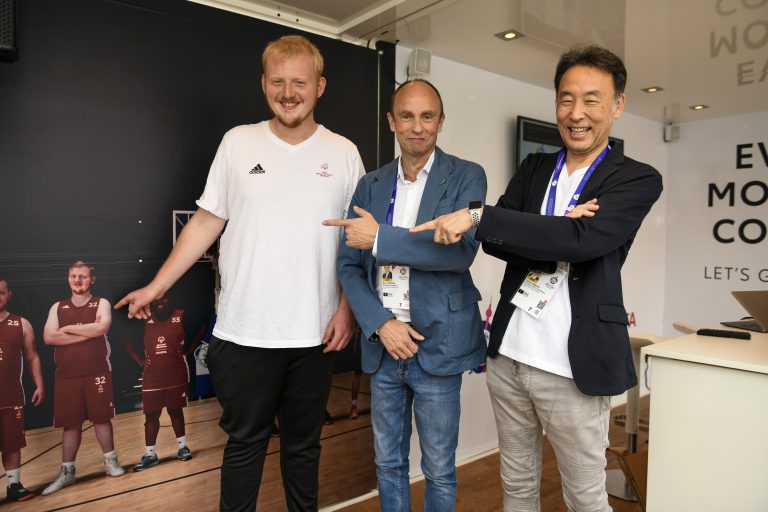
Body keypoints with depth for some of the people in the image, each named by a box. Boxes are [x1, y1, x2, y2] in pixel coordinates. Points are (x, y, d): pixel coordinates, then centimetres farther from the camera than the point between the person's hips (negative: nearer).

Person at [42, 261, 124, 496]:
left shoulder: (101, 304, 2)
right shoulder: (57, 307, 9)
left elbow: (101, 328, -19)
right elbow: (48, 337, -6)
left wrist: (67, 329, -9)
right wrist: (88, 332, -12)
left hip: (97, 372, -2)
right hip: (66, 375, 2)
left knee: (101, 418, 4)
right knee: (70, 423, 7)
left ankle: (110, 461, 18)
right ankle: (67, 472, 18)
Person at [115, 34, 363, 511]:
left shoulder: (344, 153, 2)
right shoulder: (238, 143, 1)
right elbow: (205, 222, 5)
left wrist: (347, 309, -5)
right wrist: (156, 287, 2)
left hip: (316, 334, 1)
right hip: (245, 331, 0)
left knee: (304, 445, 17)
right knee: (245, 443, 13)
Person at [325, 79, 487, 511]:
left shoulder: (466, 176, -3)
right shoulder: (371, 185, 8)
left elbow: (461, 249, -18)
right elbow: (349, 265, 5)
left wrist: (380, 238, -19)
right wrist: (381, 323, -9)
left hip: (436, 346, -3)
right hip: (383, 345, 4)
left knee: (439, 471, 11)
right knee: (388, 463, 18)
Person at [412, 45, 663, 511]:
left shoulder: (638, 179, -4)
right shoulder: (534, 168, 10)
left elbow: (581, 240, -22)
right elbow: (494, 241, -1)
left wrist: (479, 217, -24)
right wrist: (555, 236, -19)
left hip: (573, 367, -4)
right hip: (508, 355, 5)